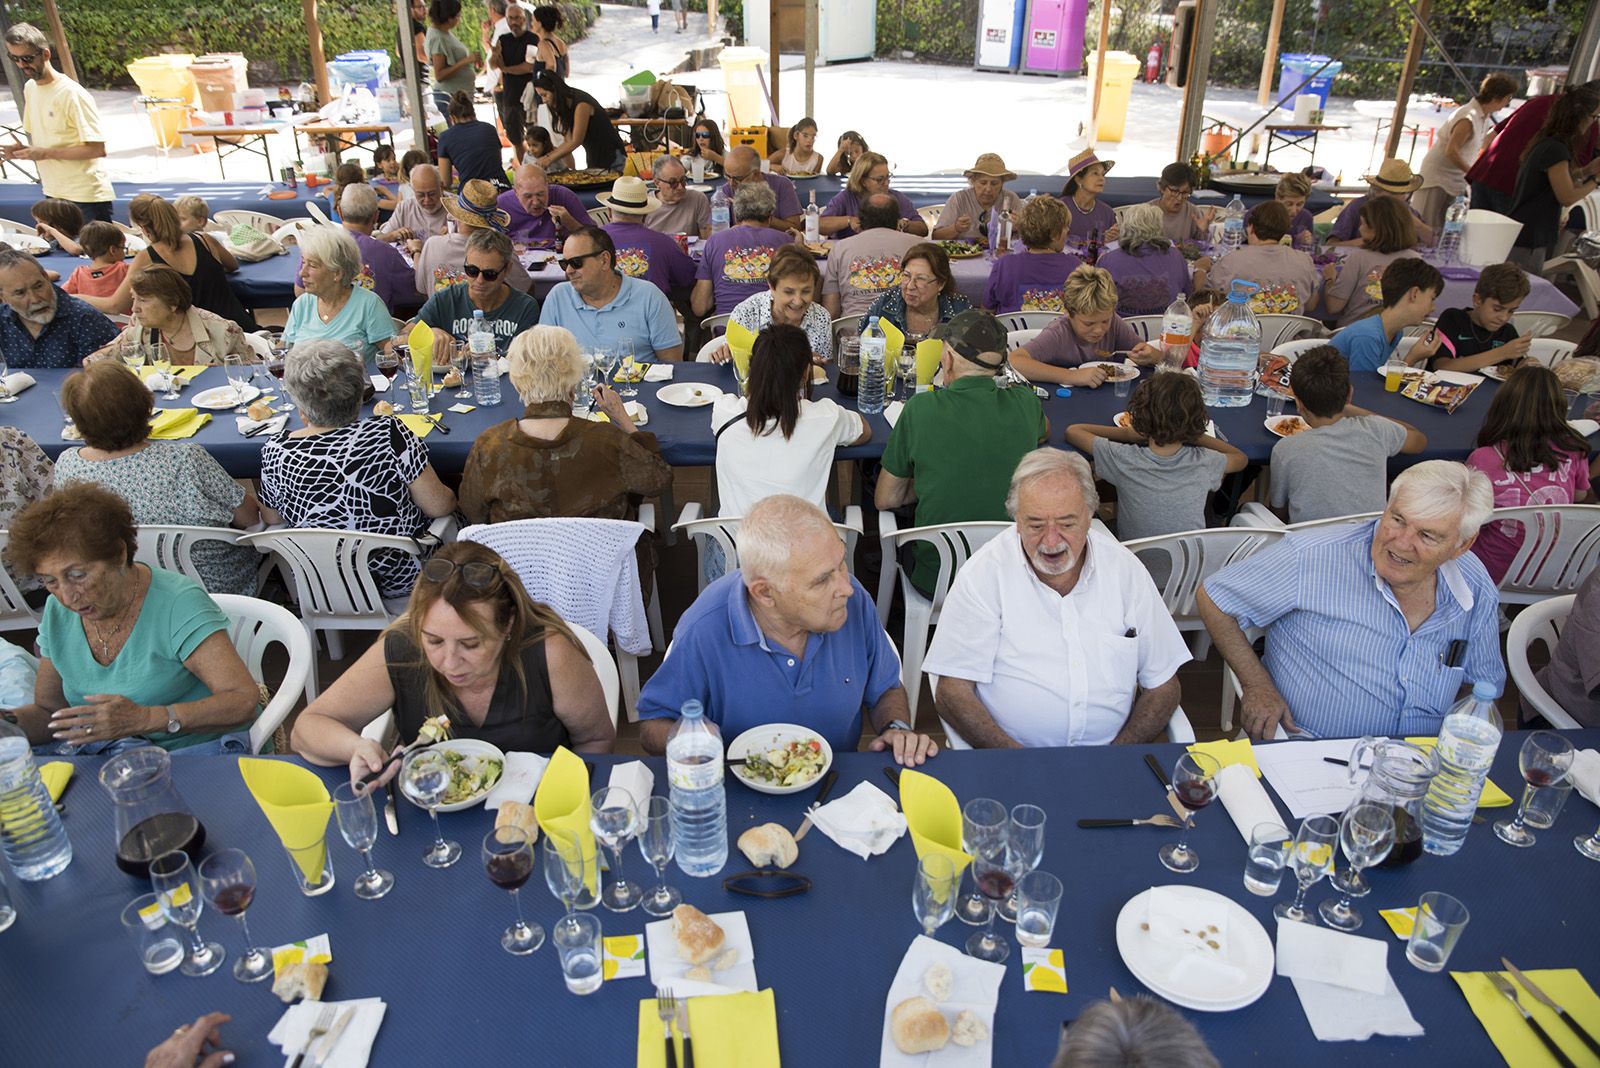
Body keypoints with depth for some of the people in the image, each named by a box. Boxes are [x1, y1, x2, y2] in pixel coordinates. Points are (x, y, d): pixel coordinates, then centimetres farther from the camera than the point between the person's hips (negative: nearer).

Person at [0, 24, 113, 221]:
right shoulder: (29, 89, 11)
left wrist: (45, 153, -18)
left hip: (87, 197, -8)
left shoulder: (72, 94, -14)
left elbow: (97, 148, -20)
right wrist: (24, 150, -1)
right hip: (54, 194, 8)